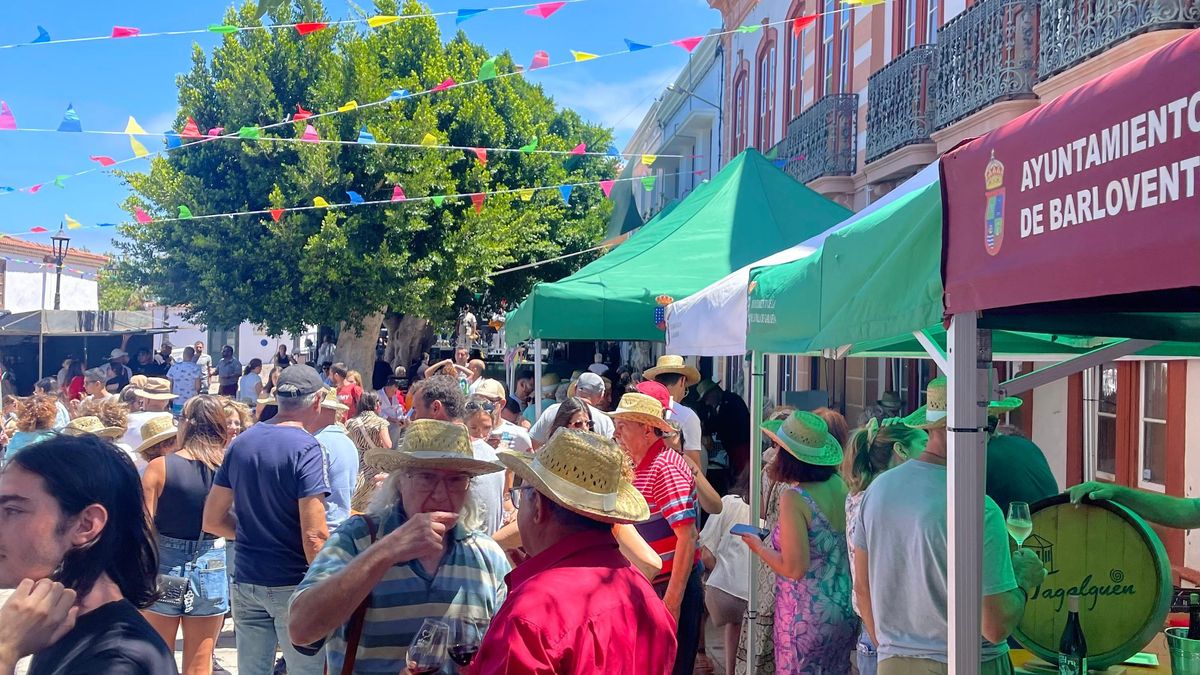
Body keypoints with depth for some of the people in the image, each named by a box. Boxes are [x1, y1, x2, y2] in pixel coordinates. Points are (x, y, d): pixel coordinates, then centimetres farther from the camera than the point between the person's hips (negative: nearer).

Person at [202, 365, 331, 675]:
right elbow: (314, 537, -21)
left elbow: (212, 520, 9)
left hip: (245, 582, 6)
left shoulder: (240, 443, 4)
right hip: (293, 586, -6)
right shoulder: (306, 448, -16)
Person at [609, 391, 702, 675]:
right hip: (647, 587, 9)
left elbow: (687, 538, -23)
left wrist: (672, 602, -25)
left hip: (672, 589, -9)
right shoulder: (638, 467, 10)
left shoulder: (665, 468, -18)